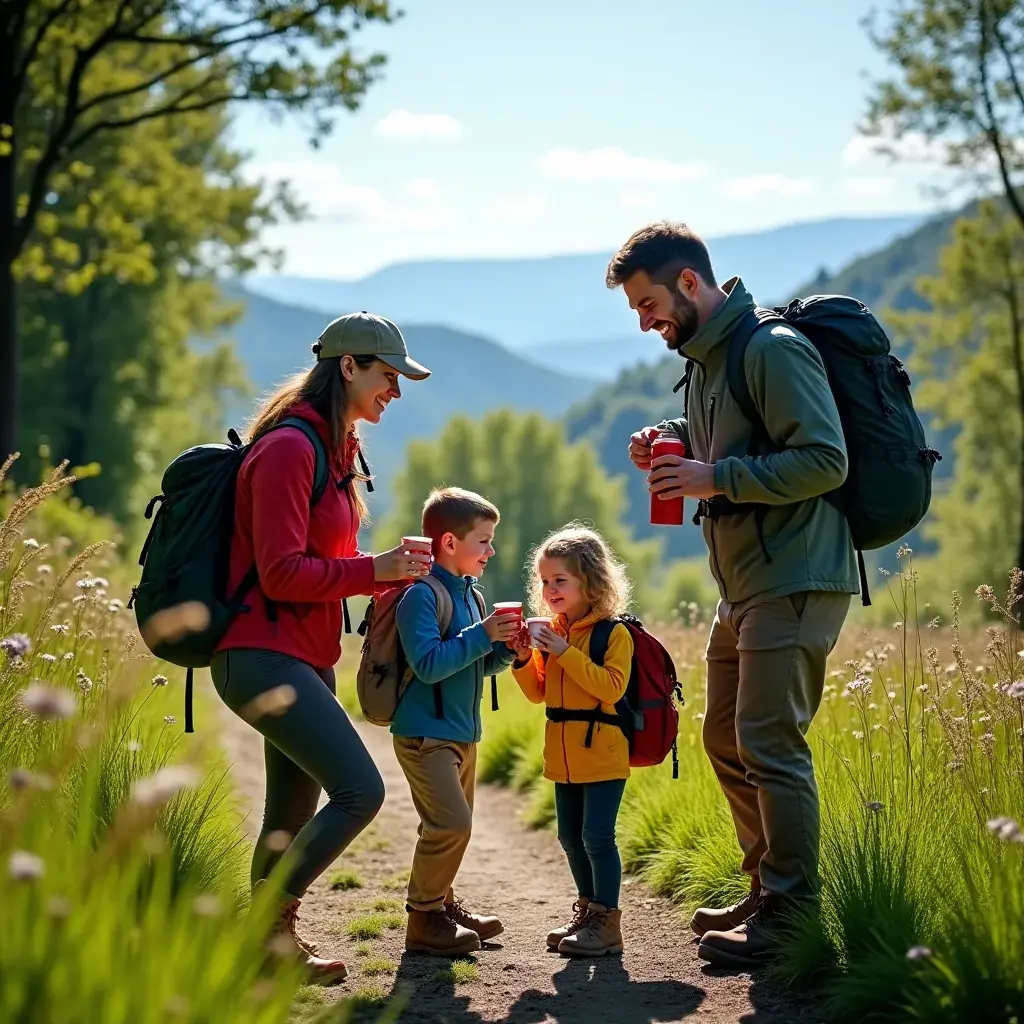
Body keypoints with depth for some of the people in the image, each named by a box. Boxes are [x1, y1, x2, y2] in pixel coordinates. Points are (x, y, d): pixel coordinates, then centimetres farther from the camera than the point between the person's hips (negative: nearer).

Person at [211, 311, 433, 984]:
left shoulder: (333, 449, 18)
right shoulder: (289, 447, -14)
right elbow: (281, 572, -18)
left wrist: (390, 571, 9)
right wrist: (373, 570, -15)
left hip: (305, 661, 10)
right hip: (264, 656, -10)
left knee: (295, 813, 11)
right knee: (360, 789, -16)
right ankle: (271, 925, -7)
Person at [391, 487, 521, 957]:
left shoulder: (468, 594, 13)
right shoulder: (421, 594, -16)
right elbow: (428, 664, -26)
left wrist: (505, 647, 1)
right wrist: (481, 636, -23)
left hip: (462, 732, 10)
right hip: (425, 732, -10)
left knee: (454, 824, 16)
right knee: (450, 823, -16)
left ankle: (442, 902, 30)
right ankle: (423, 918, -6)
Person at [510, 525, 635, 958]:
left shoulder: (614, 633, -11)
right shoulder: (550, 633, 10)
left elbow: (611, 687, -22)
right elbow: (538, 692, 14)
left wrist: (566, 653, -23)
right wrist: (524, 659, -5)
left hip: (603, 753, -7)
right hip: (564, 756, 8)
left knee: (596, 837, -8)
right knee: (570, 837, 14)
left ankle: (607, 921, 1)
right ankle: (587, 910, 28)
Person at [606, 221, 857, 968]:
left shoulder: (774, 349, -15)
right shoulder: (705, 358, 15)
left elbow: (825, 459, -21)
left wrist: (717, 478, -23)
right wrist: (672, 450, 7)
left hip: (794, 582, -10)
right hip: (744, 586, 10)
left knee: (769, 744, -11)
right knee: (726, 739, 14)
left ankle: (792, 918, -4)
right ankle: (768, 891, 25)